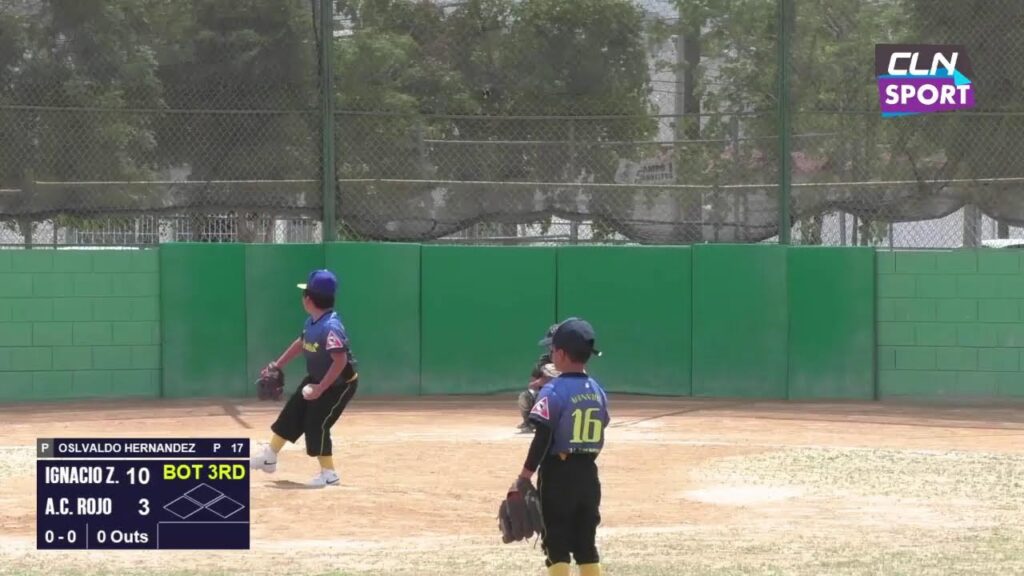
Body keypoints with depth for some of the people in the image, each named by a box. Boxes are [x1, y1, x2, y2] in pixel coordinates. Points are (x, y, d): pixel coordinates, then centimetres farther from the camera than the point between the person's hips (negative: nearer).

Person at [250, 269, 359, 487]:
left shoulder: (331, 327, -33)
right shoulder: (312, 322, -3)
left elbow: (341, 360, -35)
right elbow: (301, 343, 15)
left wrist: (321, 388, -33)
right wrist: (277, 365, 15)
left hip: (340, 384, -9)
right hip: (317, 379, 9)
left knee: (316, 424, -10)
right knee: (291, 414, 13)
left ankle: (329, 473, 3)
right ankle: (270, 455, 27)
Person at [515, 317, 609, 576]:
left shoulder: (554, 390, -14)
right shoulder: (598, 391, 7)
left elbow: (542, 438, -18)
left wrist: (525, 477, -15)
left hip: (558, 473, -6)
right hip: (589, 473, 6)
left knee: (557, 545, -2)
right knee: (586, 545, 13)